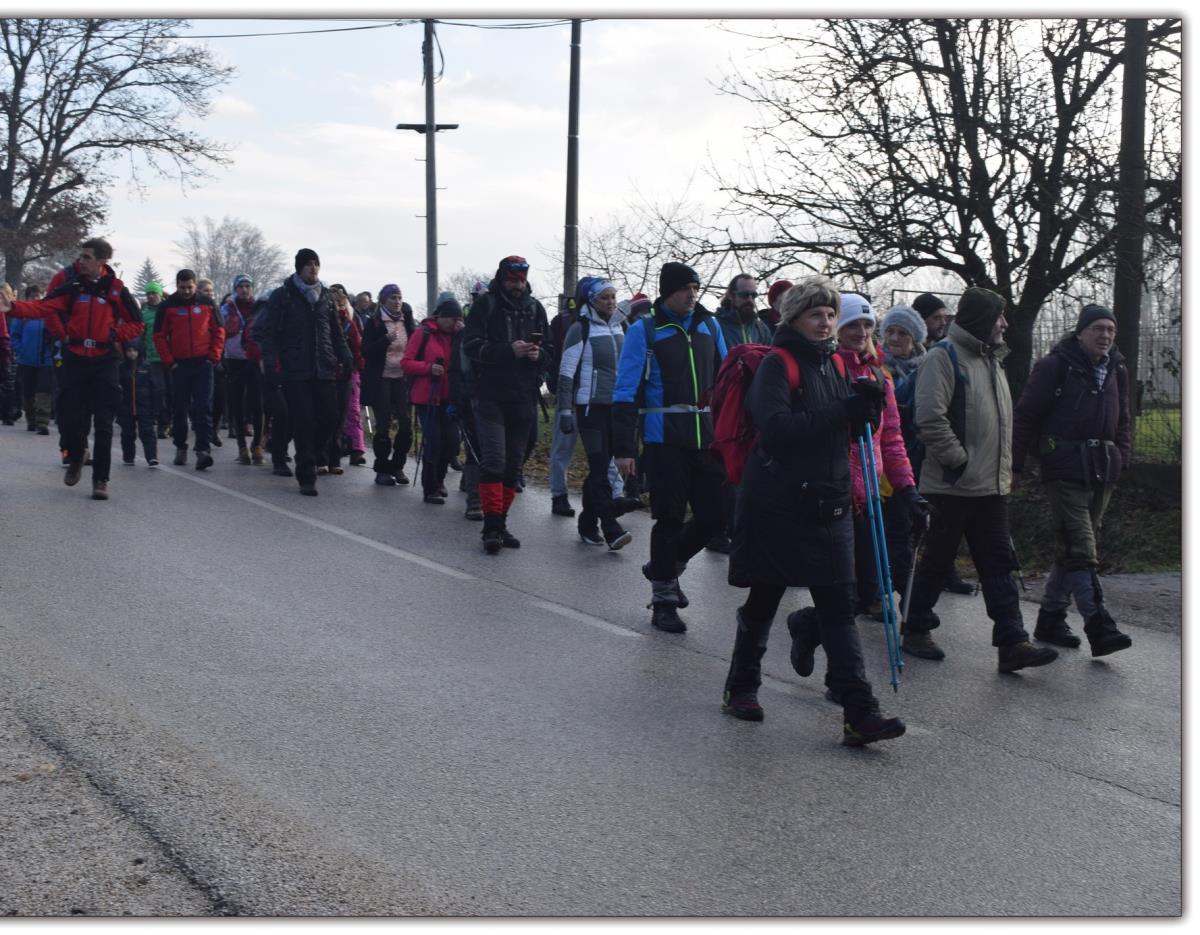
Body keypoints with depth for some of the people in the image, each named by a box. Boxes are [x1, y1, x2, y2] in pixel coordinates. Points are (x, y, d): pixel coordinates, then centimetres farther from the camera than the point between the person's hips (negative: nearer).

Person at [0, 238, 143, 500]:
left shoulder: (116, 288, -3)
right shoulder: (68, 280, -2)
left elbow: (135, 325, 6)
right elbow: (45, 307, -12)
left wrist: (113, 335, -8)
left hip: (104, 360, -1)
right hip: (74, 358, 1)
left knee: (103, 423, -2)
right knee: (69, 417, 4)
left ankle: (100, 479, 4)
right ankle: (75, 458, 34)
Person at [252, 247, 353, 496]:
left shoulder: (325, 296, 14)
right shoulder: (283, 295, 1)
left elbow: (336, 332, 20)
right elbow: (267, 330, -2)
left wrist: (345, 357, 7)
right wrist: (271, 357, -12)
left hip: (323, 371, 4)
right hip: (295, 372, -4)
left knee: (330, 419, -1)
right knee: (303, 424, -5)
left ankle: (312, 456, 25)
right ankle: (306, 478, 2)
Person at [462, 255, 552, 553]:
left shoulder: (534, 308, 11)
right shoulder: (485, 305, -2)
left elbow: (550, 352, 14)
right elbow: (471, 346, -10)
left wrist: (539, 354, -10)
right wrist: (509, 350, -22)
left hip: (523, 398, 5)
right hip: (490, 396, -4)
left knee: (513, 464, 8)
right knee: (494, 460, -12)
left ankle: (500, 524, 18)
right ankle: (492, 526, -9)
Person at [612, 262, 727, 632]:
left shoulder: (709, 326, 10)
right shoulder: (644, 330, -4)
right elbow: (626, 391, -7)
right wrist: (623, 448, -12)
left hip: (707, 440, 5)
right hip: (664, 441, -5)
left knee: (713, 516, 5)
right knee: (670, 519, 1)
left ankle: (665, 566, 31)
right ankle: (663, 601, 14)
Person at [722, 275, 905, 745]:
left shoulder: (834, 364, 12)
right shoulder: (777, 364, -9)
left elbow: (849, 430, 17)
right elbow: (775, 428, -25)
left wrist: (866, 405, -5)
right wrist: (841, 411, -28)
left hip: (829, 503, 5)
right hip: (777, 502, -5)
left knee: (839, 605, 0)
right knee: (764, 598, 9)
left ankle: (859, 713, 4)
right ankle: (741, 687, 28)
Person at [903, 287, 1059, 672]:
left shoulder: (990, 358, 17)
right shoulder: (945, 357, -12)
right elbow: (930, 418, -22)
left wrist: (1003, 467, 16)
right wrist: (959, 460, -17)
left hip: (991, 484, 8)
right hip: (953, 484, -8)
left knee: (999, 565, 4)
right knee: (938, 560, 4)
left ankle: (1012, 643, 3)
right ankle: (915, 631, 19)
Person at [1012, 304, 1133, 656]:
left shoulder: (1116, 371, 14)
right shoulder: (1055, 366, -7)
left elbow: (1122, 421, 24)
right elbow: (1025, 415, -6)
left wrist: (1122, 456, 11)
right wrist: (1016, 463, -9)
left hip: (1102, 472, 7)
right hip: (1065, 471, -7)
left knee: (1071, 549, 11)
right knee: (1080, 550, -11)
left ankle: (1050, 620, 21)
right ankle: (1100, 629, -15)